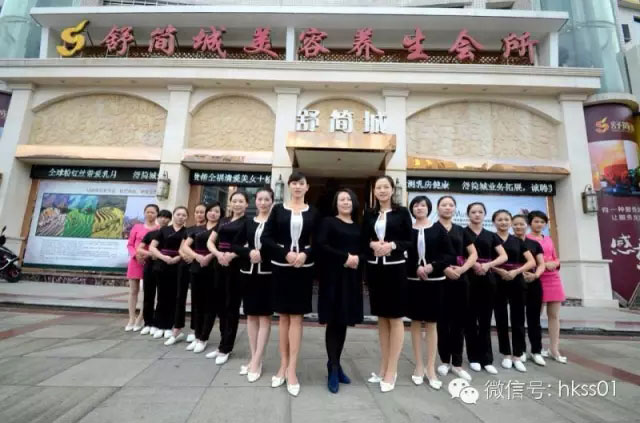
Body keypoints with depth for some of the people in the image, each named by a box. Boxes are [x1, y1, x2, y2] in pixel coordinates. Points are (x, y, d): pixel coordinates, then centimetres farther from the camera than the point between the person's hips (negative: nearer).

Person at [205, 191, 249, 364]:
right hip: (220, 265, 6)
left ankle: (225, 348, 13)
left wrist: (232, 255, -25)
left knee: (232, 307, 2)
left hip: (236, 266, -6)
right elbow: (210, 241, 11)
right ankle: (223, 344, 26)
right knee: (220, 305, 12)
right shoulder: (223, 221, 16)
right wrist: (218, 254, -10)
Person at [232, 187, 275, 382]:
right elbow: (235, 245, 6)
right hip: (248, 272, 5)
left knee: (264, 315, 2)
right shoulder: (248, 222, 9)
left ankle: (257, 361, 11)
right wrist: (249, 252, -12)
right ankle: (253, 358, 24)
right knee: (251, 315, 11)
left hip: (267, 274, -4)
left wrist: (262, 254, -22)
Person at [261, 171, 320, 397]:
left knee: (296, 317, 3)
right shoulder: (278, 209, 4)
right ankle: (283, 365, 22)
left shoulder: (313, 213, 4)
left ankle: (292, 369, 10)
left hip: (303, 269, 0)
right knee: (283, 317, 10)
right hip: (281, 267, 1)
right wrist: (286, 253, -16)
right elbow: (266, 237, -3)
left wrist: (306, 254, -16)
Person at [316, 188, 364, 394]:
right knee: (333, 322, -1)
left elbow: (364, 250, 14)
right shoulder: (328, 221, 1)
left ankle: (336, 364, 24)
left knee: (344, 322, 10)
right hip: (333, 277, -5)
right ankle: (333, 368, 11)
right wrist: (344, 258, -16)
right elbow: (321, 245, -12)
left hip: (352, 278, 5)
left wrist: (358, 259, -8)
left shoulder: (358, 227, 15)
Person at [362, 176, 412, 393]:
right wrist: (372, 244, -12)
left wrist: (392, 245, -19)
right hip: (375, 270, 4)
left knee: (395, 318, 4)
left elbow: (410, 242, -3)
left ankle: (391, 371, 15)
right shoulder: (369, 214, 9)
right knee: (382, 318, 13)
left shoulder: (402, 212, 0)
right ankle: (383, 367, 27)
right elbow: (363, 241, 8)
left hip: (395, 269, -4)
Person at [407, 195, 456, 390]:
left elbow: (450, 255, -2)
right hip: (413, 280, 1)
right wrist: (416, 268, -16)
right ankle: (419, 366, 21)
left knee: (431, 324, 6)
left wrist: (433, 266, -15)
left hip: (434, 281, 0)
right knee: (416, 322, 8)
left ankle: (431, 369, 17)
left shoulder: (439, 229, 1)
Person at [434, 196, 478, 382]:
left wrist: (462, 268, -7)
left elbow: (473, 254, 11)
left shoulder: (461, 231, 15)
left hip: (460, 279, 4)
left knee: (459, 320, 7)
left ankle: (457, 363, 18)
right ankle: (444, 361, 18)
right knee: (443, 320, 3)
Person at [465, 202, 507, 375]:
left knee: (485, 320, 8)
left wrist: (488, 265, -13)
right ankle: (474, 358, 15)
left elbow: (504, 256, 4)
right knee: (471, 319, 4)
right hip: (469, 279, -3)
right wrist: (473, 264, -21)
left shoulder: (491, 235, 13)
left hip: (487, 279, 3)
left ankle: (487, 359, 16)